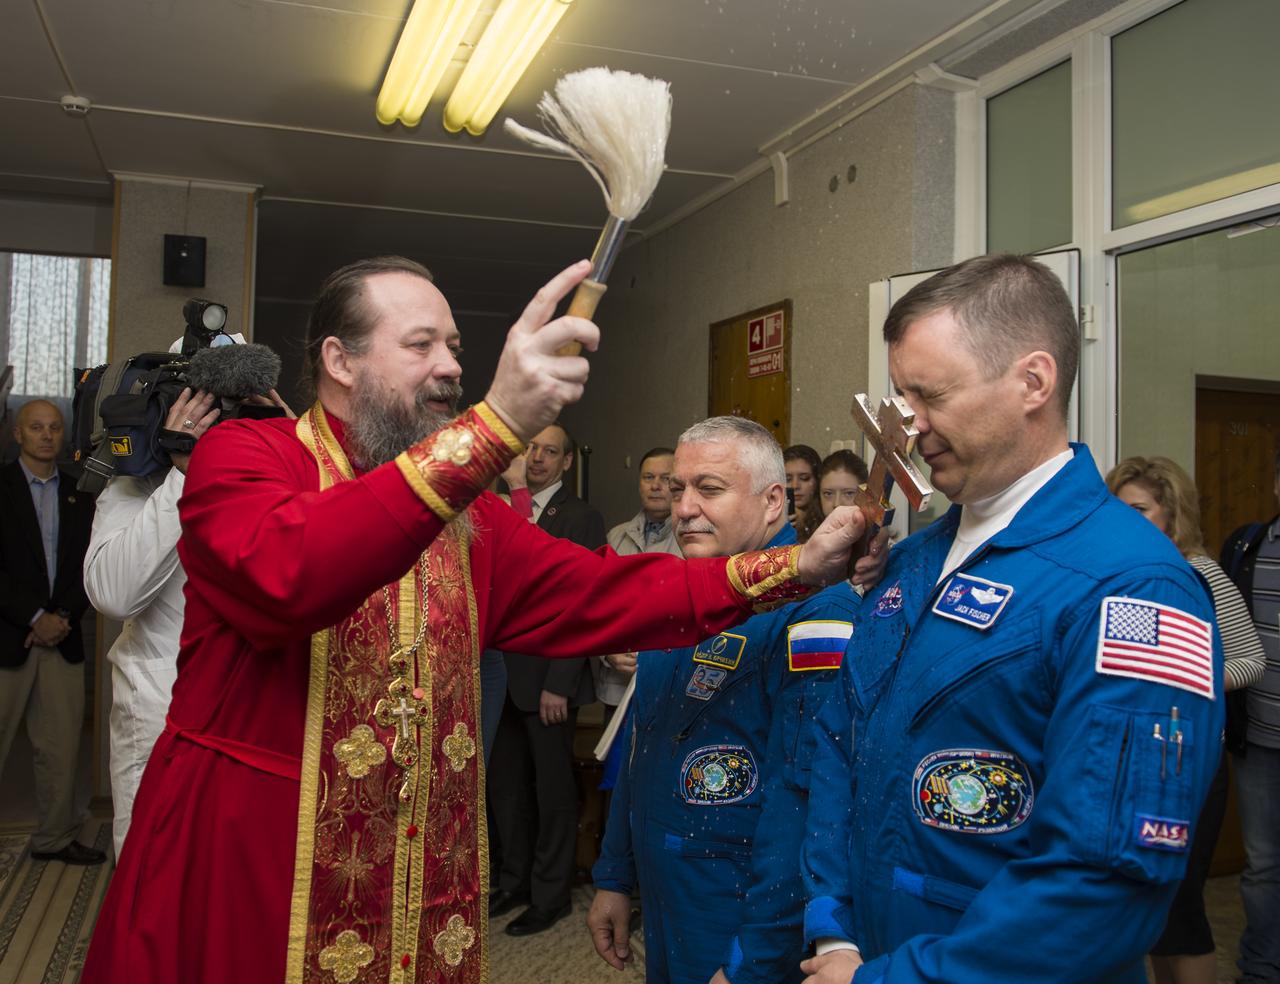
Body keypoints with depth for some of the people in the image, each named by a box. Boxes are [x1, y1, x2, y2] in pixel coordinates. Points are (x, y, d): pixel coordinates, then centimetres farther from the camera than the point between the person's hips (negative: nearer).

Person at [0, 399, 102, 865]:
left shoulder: (79, 495, 11)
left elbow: (89, 566, 9)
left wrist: (64, 616, -5)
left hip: (62, 636, 4)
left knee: (61, 745, 7)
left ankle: (55, 838, 18)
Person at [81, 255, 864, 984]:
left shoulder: (467, 513, 8)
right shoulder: (243, 456, -11)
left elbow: (599, 593, 1)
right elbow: (288, 573, -32)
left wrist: (791, 569, -9)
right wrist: (495, 425, -40)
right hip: (242, 881, -5)